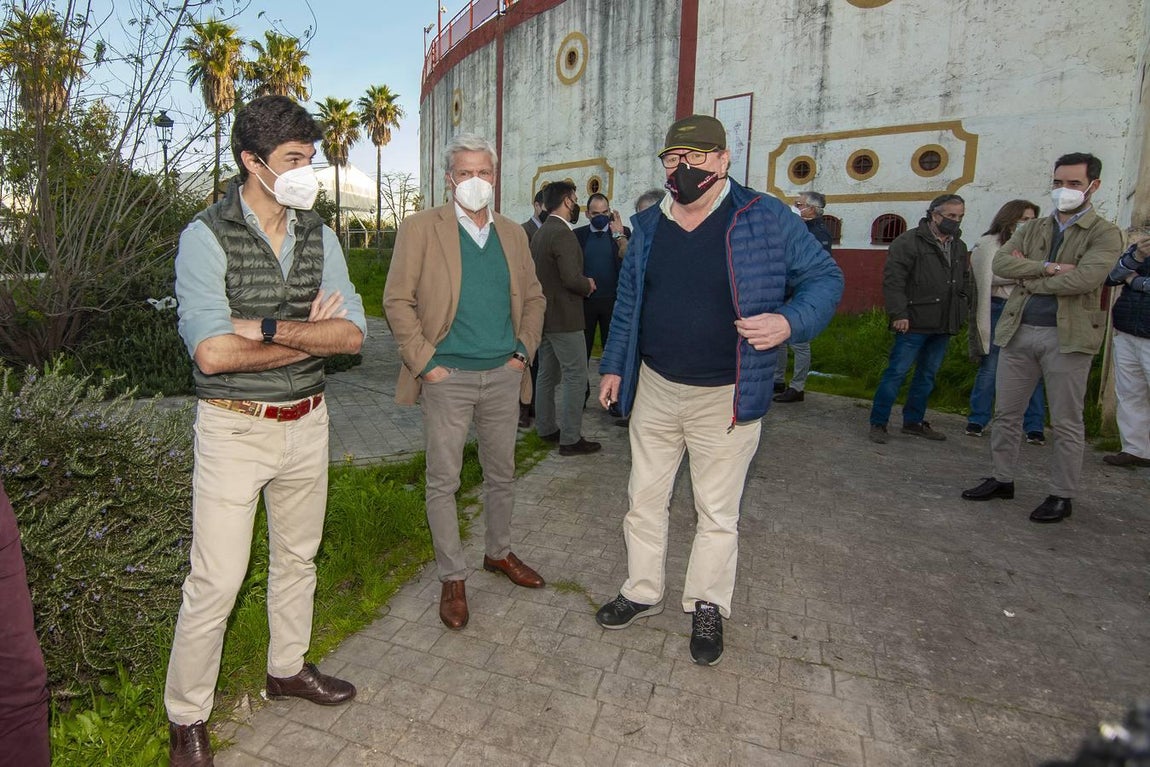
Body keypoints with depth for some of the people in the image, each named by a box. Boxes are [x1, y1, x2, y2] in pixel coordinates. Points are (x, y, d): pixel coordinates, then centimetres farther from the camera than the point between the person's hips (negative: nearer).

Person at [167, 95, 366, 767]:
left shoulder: (320, 236, 3)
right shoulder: (207, 236, -11)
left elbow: (353, 334, -7)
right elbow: (212, 353, -22)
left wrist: (269, 327, -19)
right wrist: (310, 334, -14)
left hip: (308, 422, 5)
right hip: (235, 428, -5)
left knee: (298, 557, 19)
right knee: (216, 581, 3)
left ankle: (288, 667, 42)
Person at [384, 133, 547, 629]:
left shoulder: (512, 234, 11)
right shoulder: (421, 229, -3)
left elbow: (533, 297, 16)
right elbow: (397, 299, -6)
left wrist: (524, 350, 4)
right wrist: (424, 361, -11)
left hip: (503, 375, 4)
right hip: (448, 378, -4)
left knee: (502, 474, 16)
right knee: (443, 481, 4)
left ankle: (499, 552, 37)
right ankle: (452, 577, 21)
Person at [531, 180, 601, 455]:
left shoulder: (539, 233, 13)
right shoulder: (563, 234, -18)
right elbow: (572, 278, -27)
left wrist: (582, 282, 14)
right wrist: (588, 285, -6)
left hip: (544, 315, 10)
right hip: (564, 318, -10)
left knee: (548, 375, 16)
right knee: (576, 377, -4)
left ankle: (546, 429, 26)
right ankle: (570, 439, 1)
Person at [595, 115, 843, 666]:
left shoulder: (766, 218, -8)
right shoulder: (648, 226, 6)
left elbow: (825, 277, -3)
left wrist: (790, 320, -22)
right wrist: (614, 365, 12)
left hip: (727, 398, -4)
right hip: (654, 389, 4)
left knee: (717, 512, 11)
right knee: (644, 499, 14)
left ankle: (707, 607, 33)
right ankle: (642, 592, 35)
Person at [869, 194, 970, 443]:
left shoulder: (959, 247, 17)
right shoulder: (909, 242, -7)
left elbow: (963, 283, 24)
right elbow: (892, 280, -14)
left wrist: (960, 314, 14)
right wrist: (899, 314, -20)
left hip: (943, 325, 8)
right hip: (915, 323, -8)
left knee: (928, 375, 13)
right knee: (897, 372, -6)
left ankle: (914, 421, 24)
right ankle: (878, 423, 2)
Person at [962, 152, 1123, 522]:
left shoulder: (1104, 234, -1)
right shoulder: (1032, 229, 13)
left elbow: (1084, 278, -18)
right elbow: (1000, 262, -4)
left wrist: (1029, 278, -8)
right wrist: (1047, 267, -15)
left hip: (1068, 336, -4)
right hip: (1018, 331, 5)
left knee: (1066, 423, 4)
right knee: (1006, 413, 10)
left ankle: (1062, 496, 16)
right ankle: (1002, 479, 24)